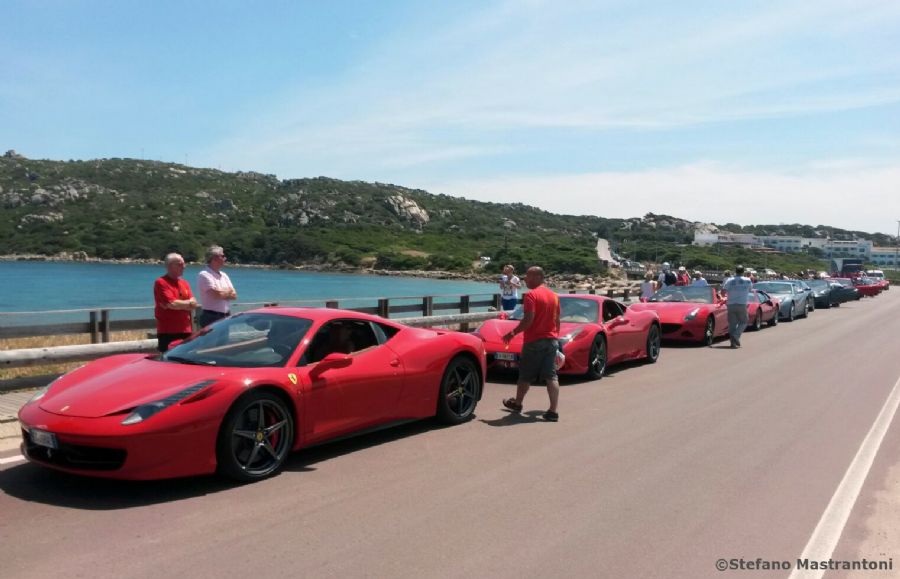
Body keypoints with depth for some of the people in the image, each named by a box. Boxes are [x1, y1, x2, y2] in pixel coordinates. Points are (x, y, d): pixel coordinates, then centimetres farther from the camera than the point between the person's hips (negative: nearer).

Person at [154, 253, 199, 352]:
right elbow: (171, 304, -16)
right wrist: (188, 303, 0)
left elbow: (194, 304, 5)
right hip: (168, 332, -6)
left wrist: (179, 304, -11)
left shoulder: (185, 283, 14)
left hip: (185, 330, 6)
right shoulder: (161, 283, -7)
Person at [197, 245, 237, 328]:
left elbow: (234, 295, 7)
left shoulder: (224, 275, 14)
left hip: (225, 317, 8)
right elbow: (216, 294, -20)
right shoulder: (204, 275, -10)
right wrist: (228, 291, -1)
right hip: (211, 318, -8)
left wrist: (223, 293, -10)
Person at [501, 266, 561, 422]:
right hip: (552, 340, 6)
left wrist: (512, 333, -13)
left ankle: (517, 403, 28)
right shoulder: (554, 295, 11)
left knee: (526, 375, 10)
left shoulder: (531, 295, -13)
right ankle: (554, 410, -4)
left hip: (534, 341, -6)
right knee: (551, 376, 2)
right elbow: (557, 320, 15)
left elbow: (528, 319, -21)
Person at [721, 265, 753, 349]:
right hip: (742, 304, -1)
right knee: (743, 322, 11)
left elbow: (723, 291, -6)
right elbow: (750, 288, 18)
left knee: (732, 323, 5)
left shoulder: (729, 280, -1)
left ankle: (733, 342, 2)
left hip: (731, 305, 1)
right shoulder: (747, 280, 0)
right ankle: (735, 335, -13)